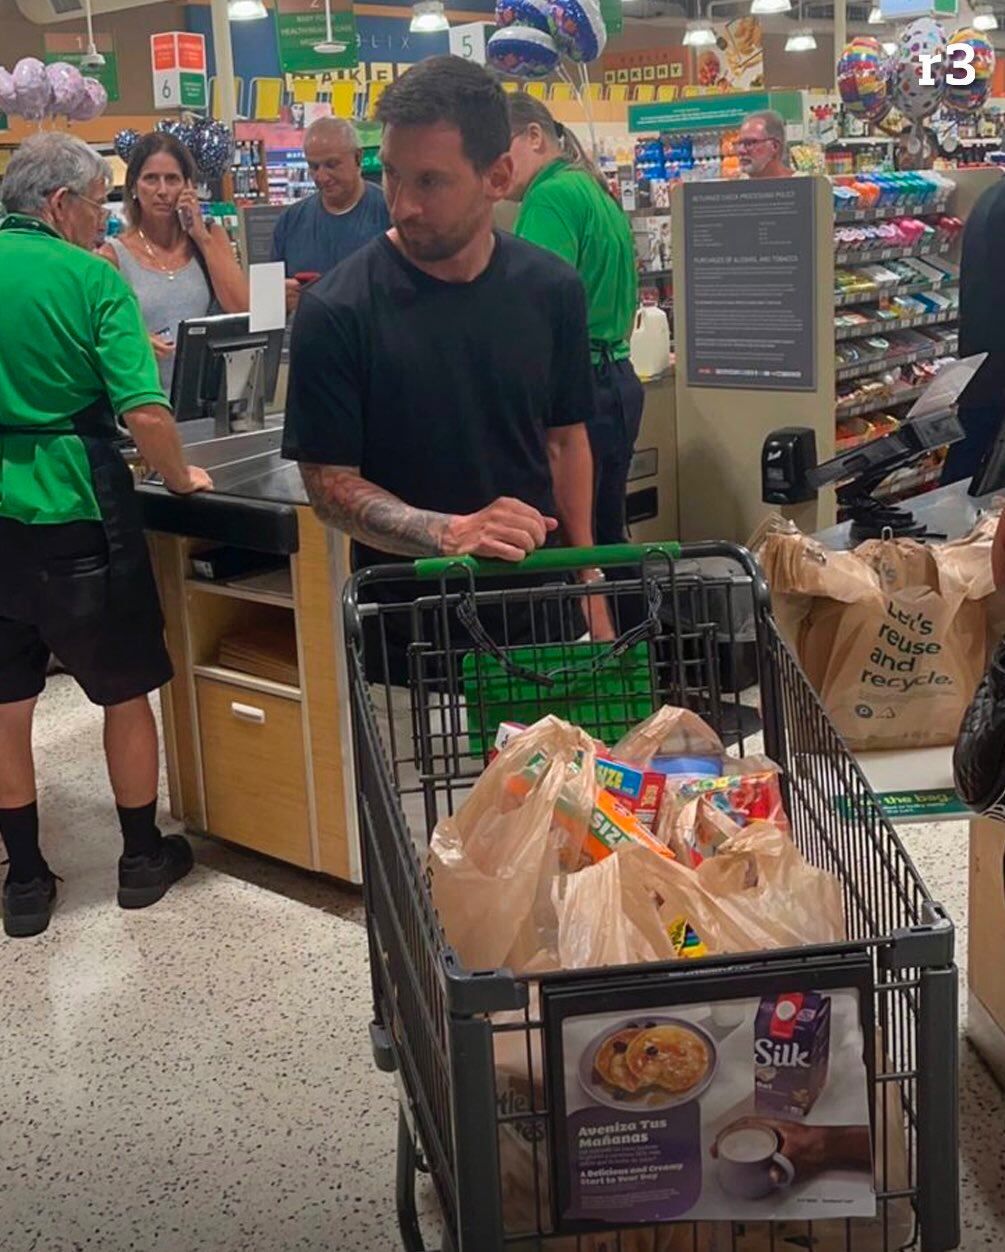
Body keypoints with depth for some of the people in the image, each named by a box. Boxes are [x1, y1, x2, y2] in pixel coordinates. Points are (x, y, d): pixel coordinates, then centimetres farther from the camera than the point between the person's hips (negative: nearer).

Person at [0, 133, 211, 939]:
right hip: (76, 510, -4)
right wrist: (180, 478, -1)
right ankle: (143, 859, 26)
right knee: (125, 690, 13)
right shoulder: (94, 280, -10)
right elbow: (144, 413, -19)